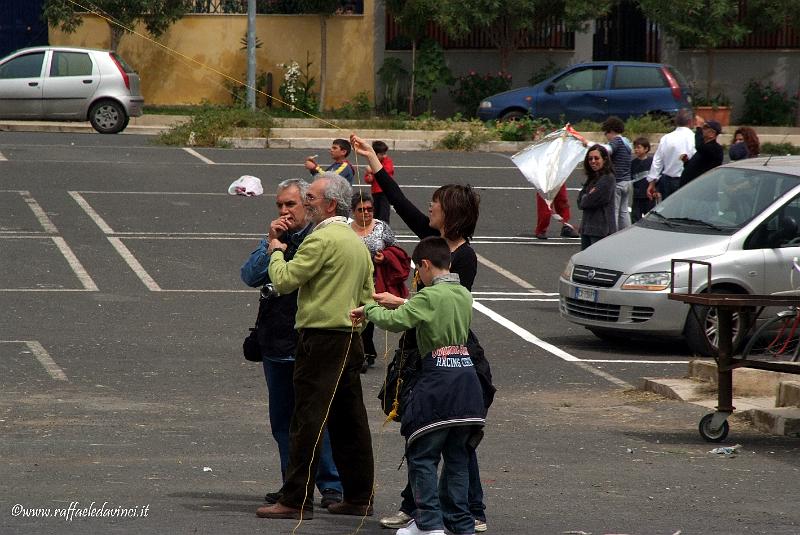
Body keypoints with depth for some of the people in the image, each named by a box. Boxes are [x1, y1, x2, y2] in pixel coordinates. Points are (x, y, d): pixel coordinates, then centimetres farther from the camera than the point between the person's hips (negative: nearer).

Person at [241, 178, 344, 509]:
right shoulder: (274, 239, 11)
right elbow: (250, 277, -1)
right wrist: (271, 244, -10)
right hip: (276, 343, 6)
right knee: (282, 420, 11)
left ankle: (331, 485, 1)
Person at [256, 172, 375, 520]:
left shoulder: (322, 239, -14)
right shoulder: (358, 243, 16)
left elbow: (284, 281, -13)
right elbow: (367, 298, 19)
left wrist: (277, 252, 4)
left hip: (321, 341, -9)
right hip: (350, 341, 9)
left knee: (307, 421, -7)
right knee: (349, 422, 12)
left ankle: (296, 501, -7)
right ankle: (359, 497, 16)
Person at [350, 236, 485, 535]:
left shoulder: (430, 296, -12)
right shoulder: (464, 295, 11)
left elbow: (396, 321, -18)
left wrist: (369, 311, -1)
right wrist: (399, 303, 29)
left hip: (438, 379, -7)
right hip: (467, 379, 7)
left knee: (422, 455, 0)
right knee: (457, 456, 11)